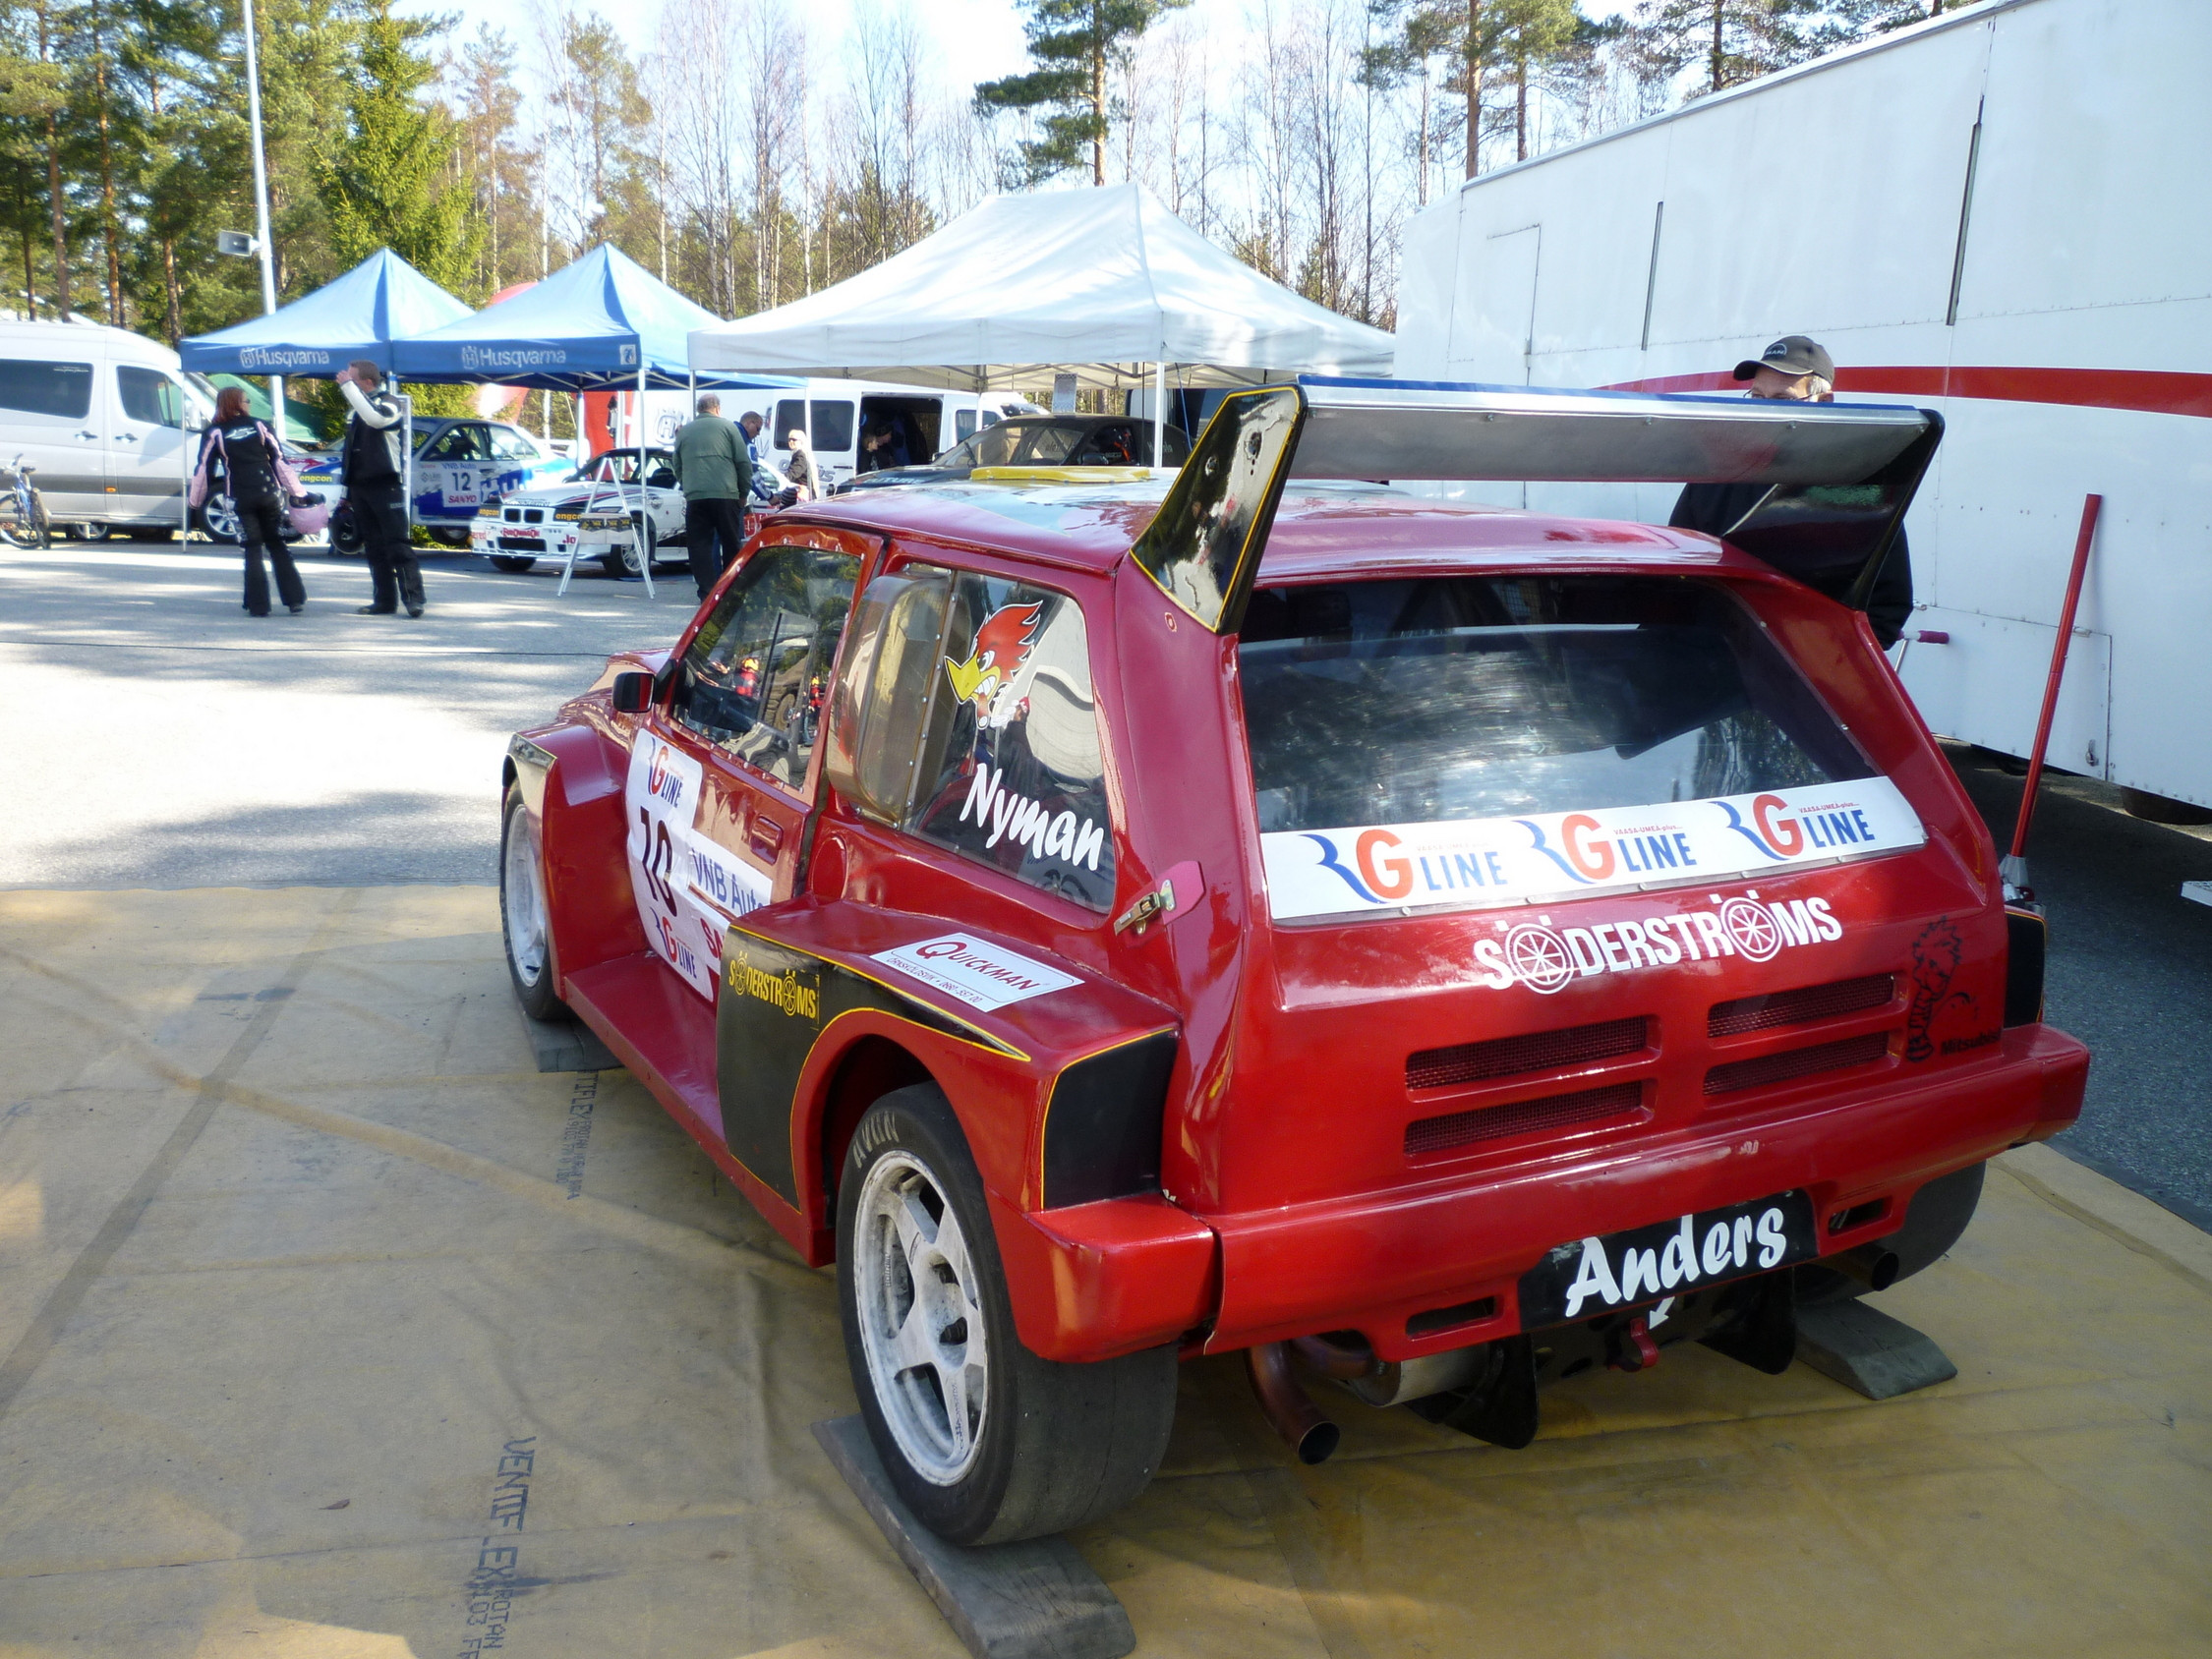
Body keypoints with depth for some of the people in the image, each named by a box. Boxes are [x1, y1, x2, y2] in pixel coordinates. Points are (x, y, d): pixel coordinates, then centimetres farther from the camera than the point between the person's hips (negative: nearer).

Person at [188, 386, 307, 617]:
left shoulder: (215, 434, 5)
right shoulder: (258, 426, 9)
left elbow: (203, 469, 4)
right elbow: (280, 460, 7)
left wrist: (194, 500, 15)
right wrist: (297, 492, 9)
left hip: (241, 500, -2)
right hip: (269, 495, 2)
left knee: (252, 551, 5)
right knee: (278, 546, 11)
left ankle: (258, 605, 0)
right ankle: (295, 599, 4)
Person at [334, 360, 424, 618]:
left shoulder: (389, 403, -4)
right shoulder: (357, 410, 19)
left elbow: (374, 418, -30)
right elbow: (352, 451, 22)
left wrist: (348, 386, -25)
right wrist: (347, 493, 20)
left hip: (385, 487, -8)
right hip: (360, 488, 8)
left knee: (397, 545, -12)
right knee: (374, 548, 7)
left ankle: (413, 598, -13)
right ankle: (384, 601, 10)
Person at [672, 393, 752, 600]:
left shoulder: (684, 432, 15)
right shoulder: (727, 427, 7)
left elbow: (677, 468, 21)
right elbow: (744, 462, 3)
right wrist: (744, 492, 12)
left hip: (694, 497, 2)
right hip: (725, 495, -2)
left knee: (699, 546, 3)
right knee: (731, 544, 7)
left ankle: (707, 592, -3)